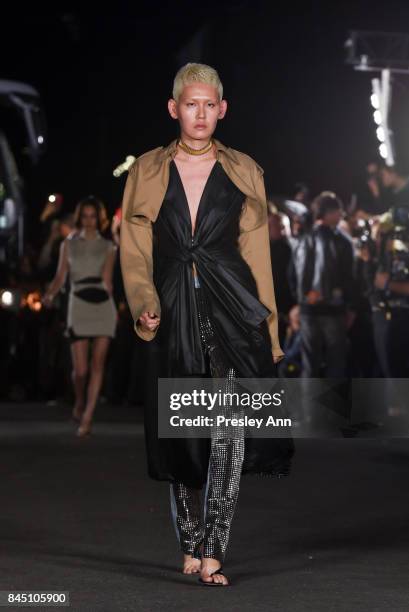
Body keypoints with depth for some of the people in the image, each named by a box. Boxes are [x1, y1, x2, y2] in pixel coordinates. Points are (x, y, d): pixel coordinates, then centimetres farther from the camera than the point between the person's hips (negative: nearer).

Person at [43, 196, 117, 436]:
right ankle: (80, 403, 24)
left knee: (98, 365, -4)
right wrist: (50, 294, -12)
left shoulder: (108, 247, 11)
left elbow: (107, 281, 4)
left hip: (104, 306, 1)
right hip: (79, 304, -1)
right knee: (80, 369, -6)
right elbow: (61, 276, 7)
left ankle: (87, 417, 1)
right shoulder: (69, 244, 11)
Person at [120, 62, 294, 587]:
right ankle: (190, 546, 22)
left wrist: (268, 328, 5)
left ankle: (211, 553, -12)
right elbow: (134, 250, 5)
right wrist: (145, 305, -12)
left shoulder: (243, 172, 9)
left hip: (232, 307, -1)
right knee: (180, 433, 6)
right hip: (174, 311, 1)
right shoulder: (147, 172, 9)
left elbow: (257, 253, 9)